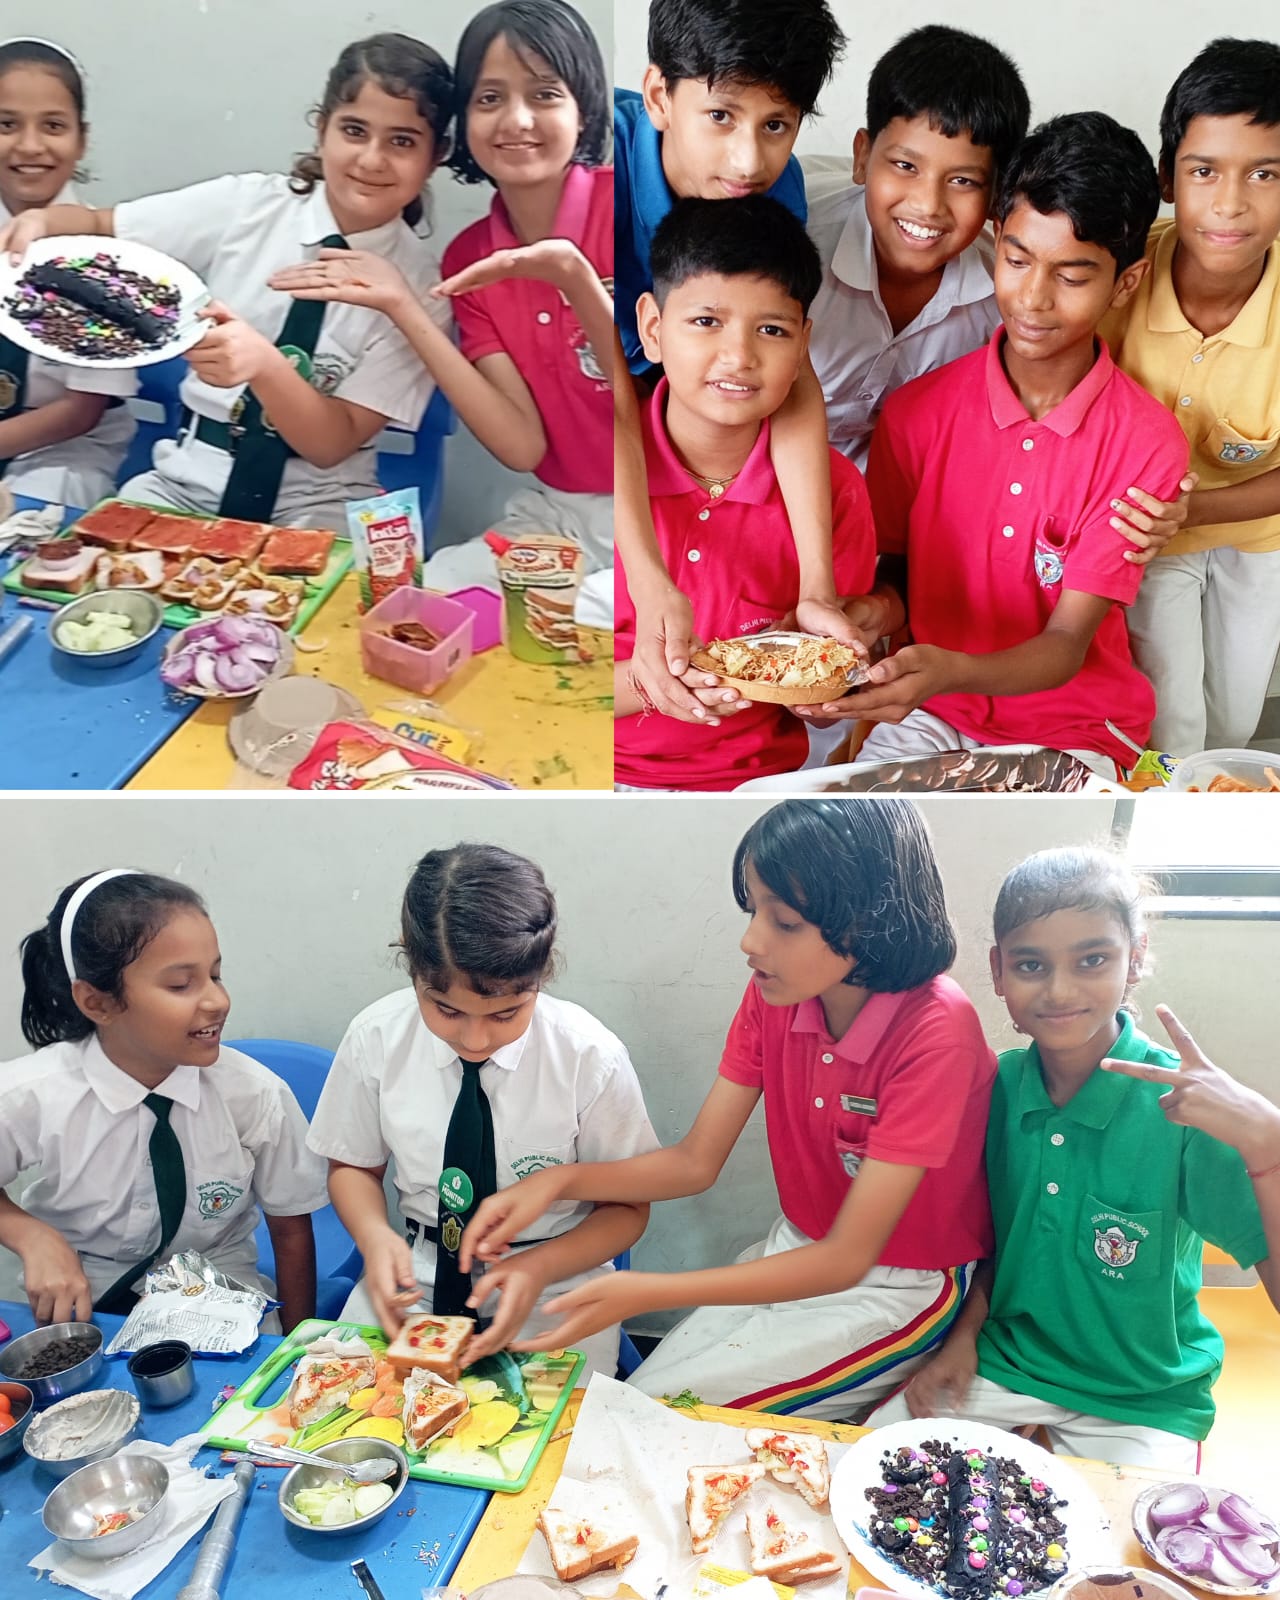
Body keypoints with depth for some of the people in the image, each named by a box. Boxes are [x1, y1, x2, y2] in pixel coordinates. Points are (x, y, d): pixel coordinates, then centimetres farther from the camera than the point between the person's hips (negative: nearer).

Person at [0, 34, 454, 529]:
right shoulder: (245, 205, -2)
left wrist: (264, 363, -30)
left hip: (313, 506, -2)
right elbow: (99, 226, 8)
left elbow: (333, 443, -12)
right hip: (188, 480, 2)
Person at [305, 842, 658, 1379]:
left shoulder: (592, 1058, -16)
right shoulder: (374, 1039, -10)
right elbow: (354, 1165, 7)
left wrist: (539, 1268, -22)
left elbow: (627, 1207, -4)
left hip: (555, 1279, -2)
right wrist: (373, 1233, -15)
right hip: (415, 1272, 3)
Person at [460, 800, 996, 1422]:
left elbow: (846, 1258, -28)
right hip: (798, 1253, 6)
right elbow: (695, 1161, -3)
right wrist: (556, 1182, -21)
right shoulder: (774, 995, -8)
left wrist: (643, 1293, -34)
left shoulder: (936, 1032, -28)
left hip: (904, 1288, -6)